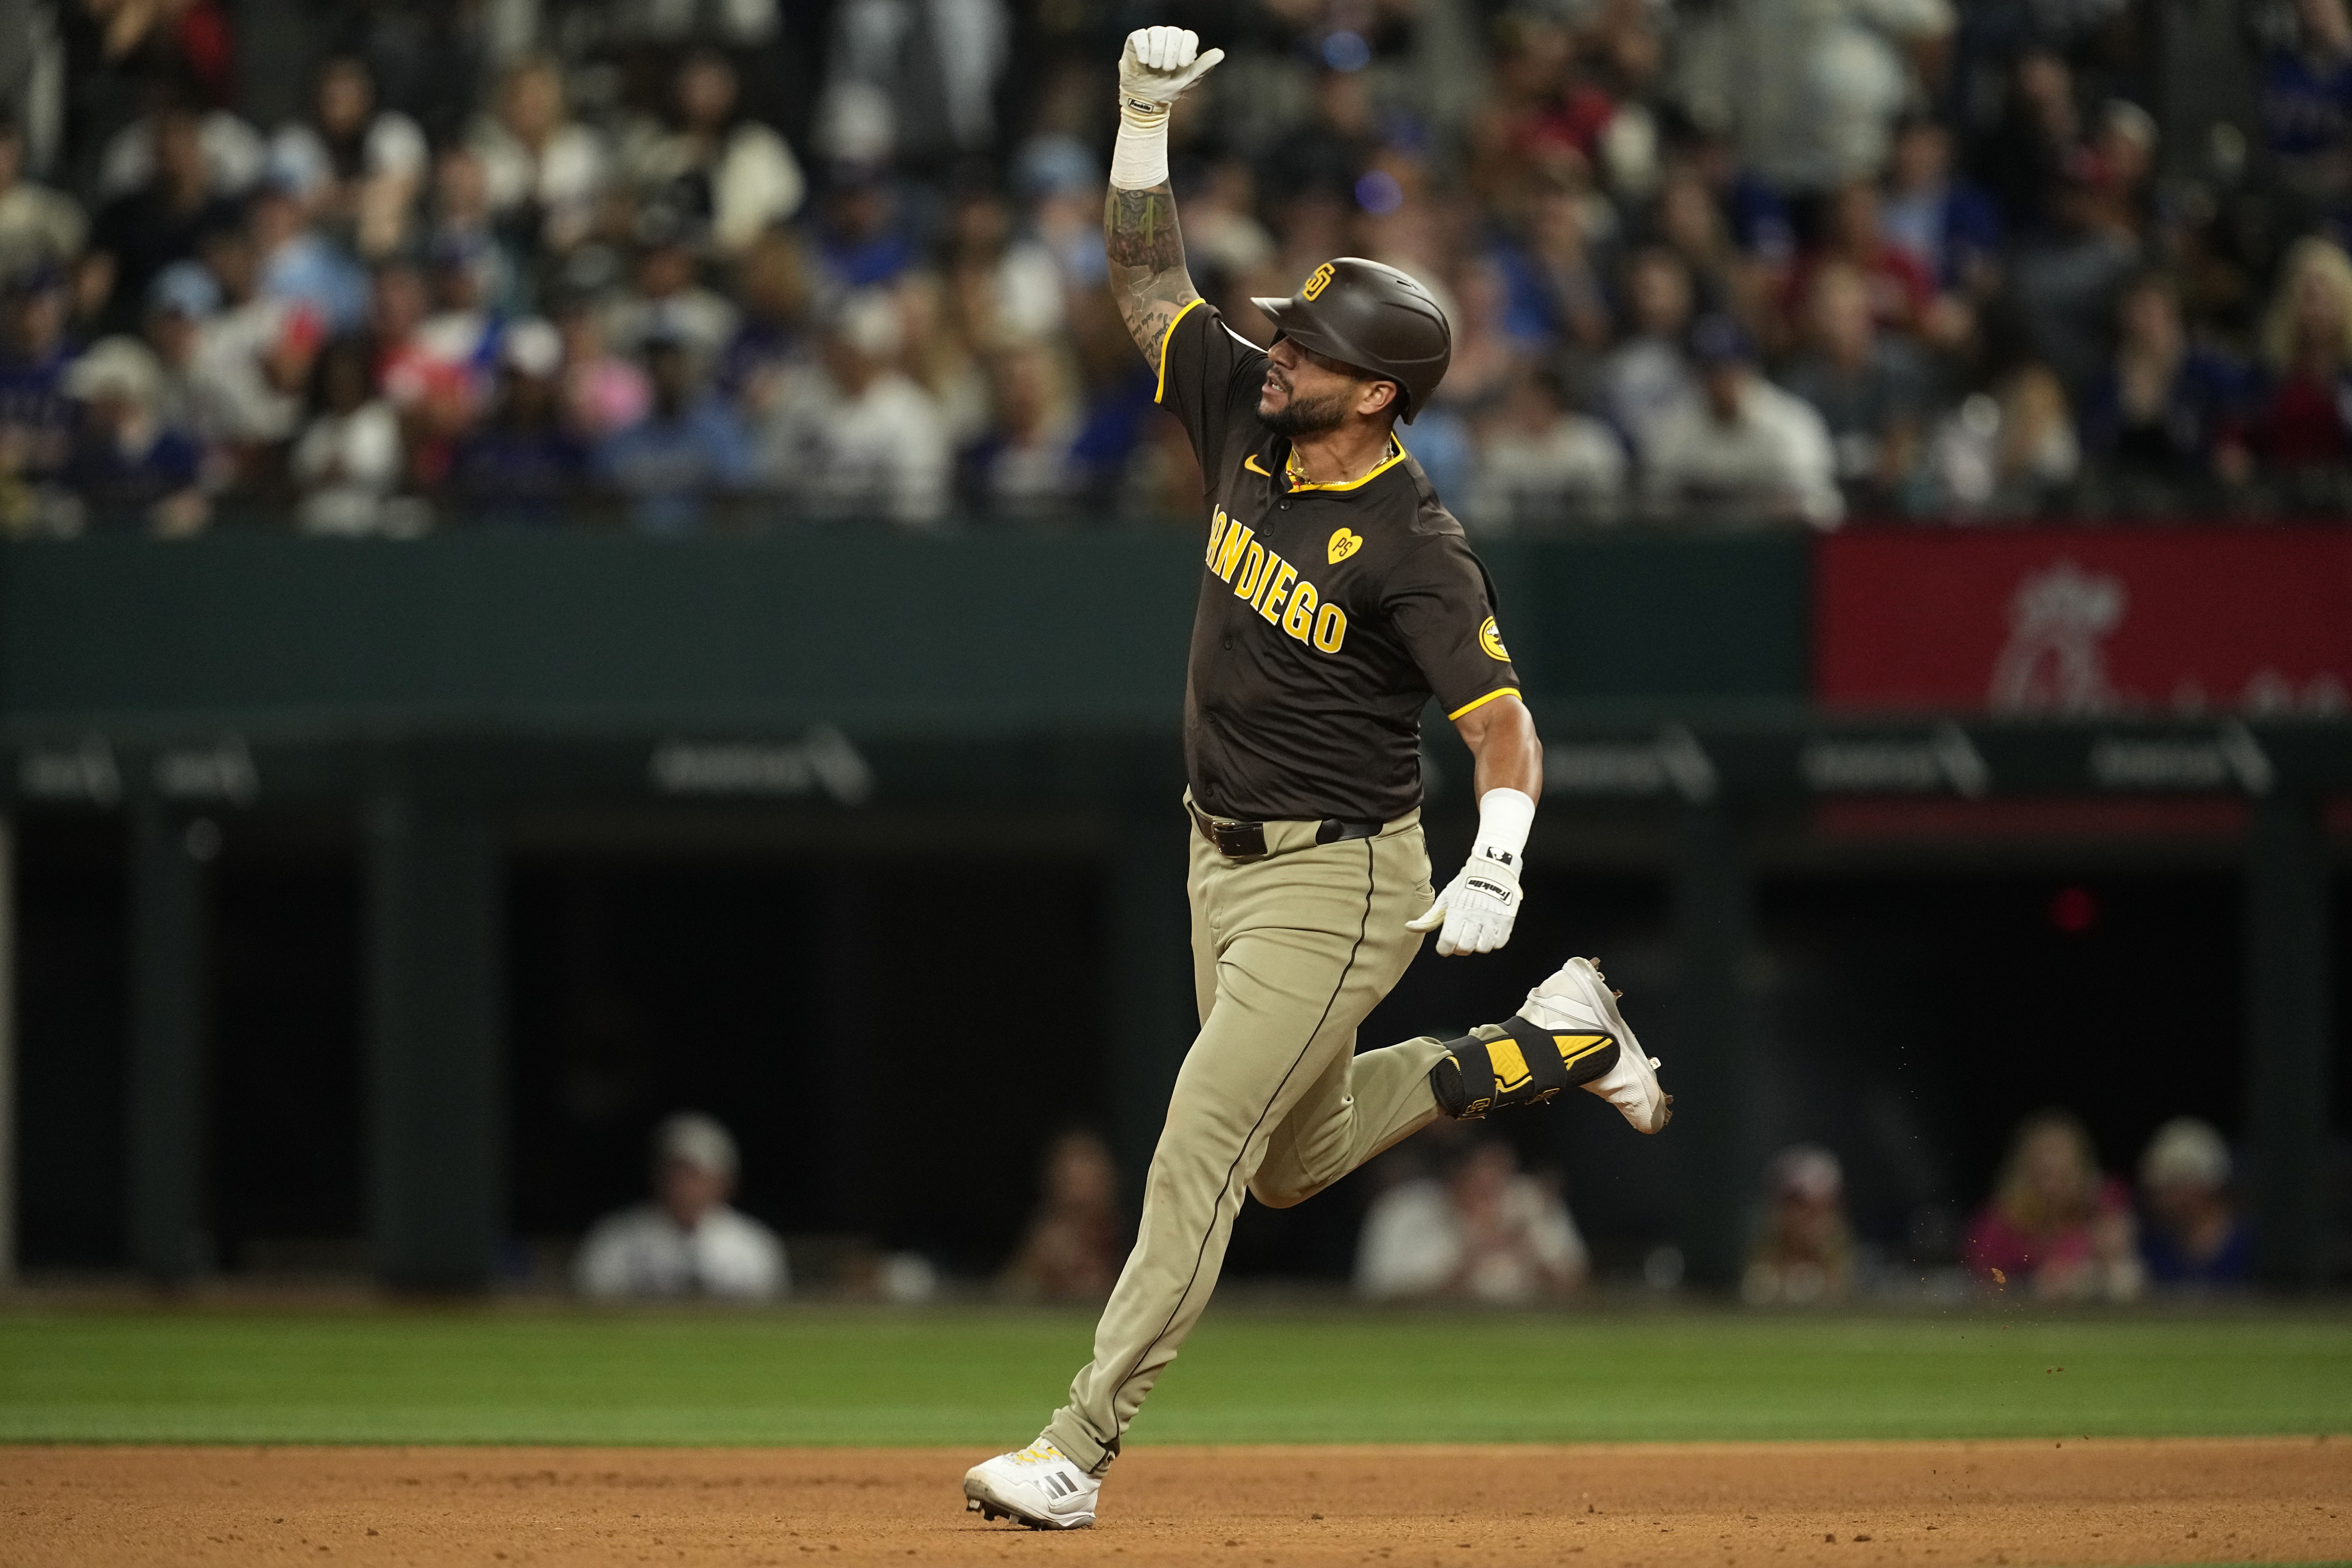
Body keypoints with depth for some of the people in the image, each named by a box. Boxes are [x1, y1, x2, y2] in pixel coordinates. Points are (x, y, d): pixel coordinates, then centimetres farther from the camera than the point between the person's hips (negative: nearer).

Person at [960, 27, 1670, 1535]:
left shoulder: (1413, 546, -22)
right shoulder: (1248, 422, -2)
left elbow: (1505, 727, -23)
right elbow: (1151, 279, 6)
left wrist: (1497, 867, -40)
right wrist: (1146, 121, -8)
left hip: (1338, 882, -8)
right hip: (1226, 856, 9)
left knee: (1200, 1151, -12)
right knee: (1298, 1159, 21)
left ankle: (1080, 1451, -12)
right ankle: (1550, 1042, 37)